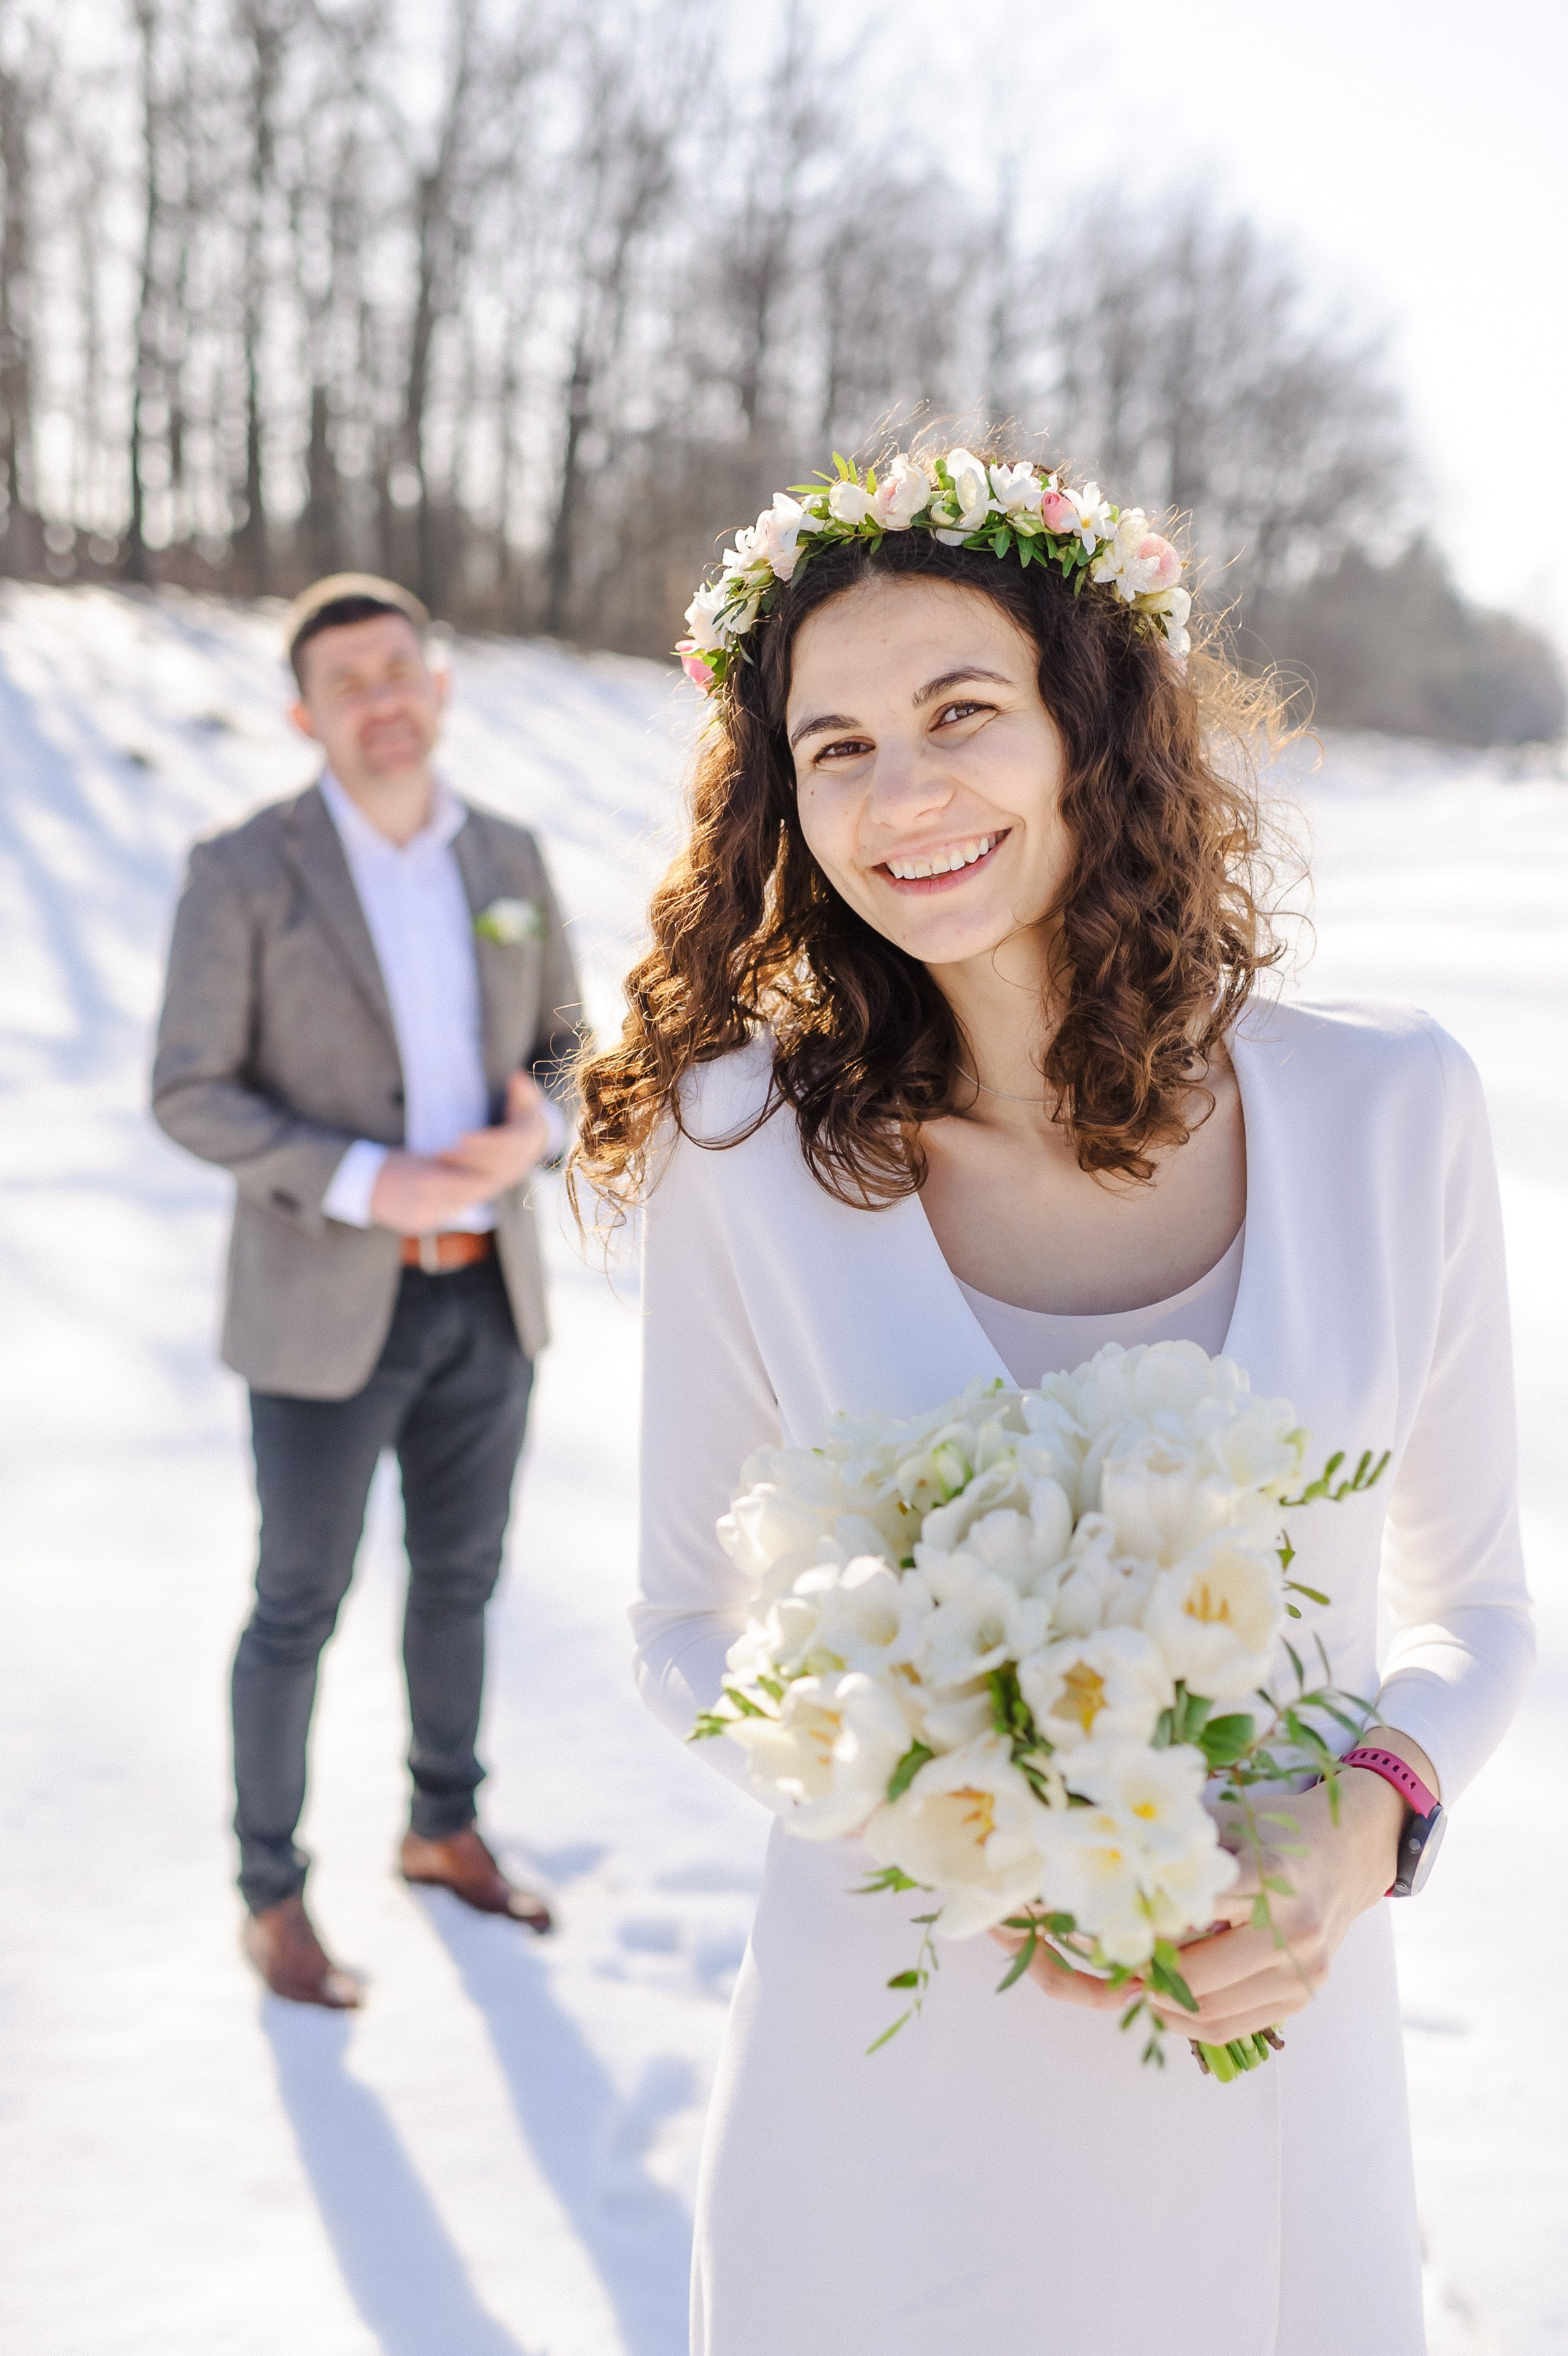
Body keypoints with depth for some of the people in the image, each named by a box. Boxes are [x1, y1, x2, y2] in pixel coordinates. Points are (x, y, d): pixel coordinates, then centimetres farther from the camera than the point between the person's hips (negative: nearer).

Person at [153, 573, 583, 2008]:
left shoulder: (507, 857, 2)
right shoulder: (244, 871, -13)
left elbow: (563, 1050, 10)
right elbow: (191, 1097, -12)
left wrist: (534, 1135, -14)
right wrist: (363, 1185, -25)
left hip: (483, 1291, 5)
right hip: (328, 1300, -5)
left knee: (460, 1577, 19)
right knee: (302, 1609, 7)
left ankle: (444, 1830, 40)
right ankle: (273, 1893, 26)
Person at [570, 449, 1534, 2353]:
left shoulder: (1388, 1107, -7)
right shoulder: (743, 1146, -10)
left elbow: (1469, 1603, 4)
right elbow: (687, 1632, 0)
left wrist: (1371, 1815, -16)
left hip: (1275, 2073, 1)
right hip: (887, 2100, -1)